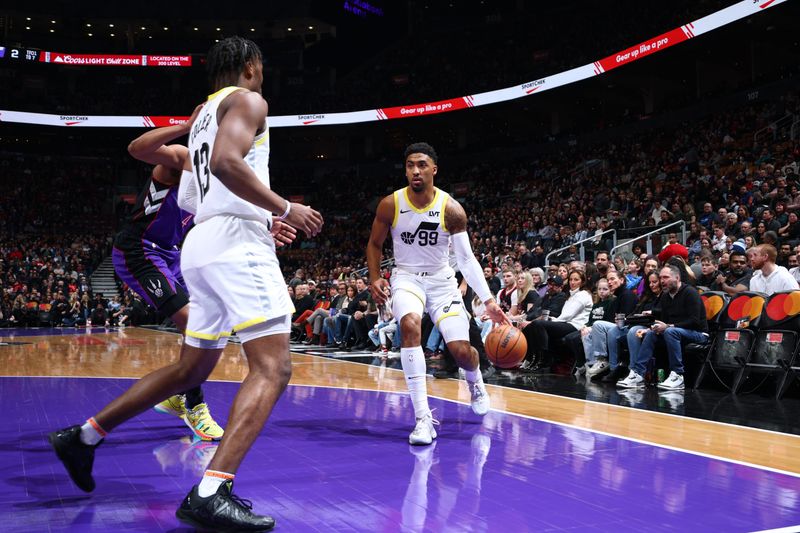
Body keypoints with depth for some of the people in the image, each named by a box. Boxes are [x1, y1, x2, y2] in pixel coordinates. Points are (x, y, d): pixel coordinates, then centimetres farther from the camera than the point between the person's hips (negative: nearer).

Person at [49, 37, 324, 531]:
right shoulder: (248, 100, 0)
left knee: (192, 368, 19)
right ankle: (211, 493, -26)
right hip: (237, 242, -9)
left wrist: (263, 220, 34)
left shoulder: (204, 114, 27)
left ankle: (83, 436, 26)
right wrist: (286, 210, -13)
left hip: (203, 244, 9)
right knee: (273, 368, -14)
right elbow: (226, 162, -20)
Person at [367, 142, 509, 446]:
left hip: (442, 280, 0)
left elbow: (466, 258, -11)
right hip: (407, 277, 0)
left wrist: (488, 301, -19)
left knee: (460, 350, -9)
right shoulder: (390, 205, -11)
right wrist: (375, 278, -10)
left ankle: (475, 381, 34)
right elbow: (374, 244, 5)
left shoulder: (451, 209, -14)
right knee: (410, 326, -33)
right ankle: (423, 417, -29)